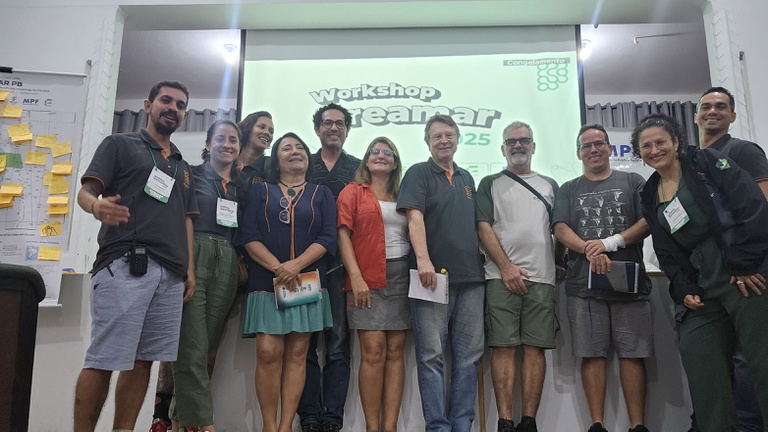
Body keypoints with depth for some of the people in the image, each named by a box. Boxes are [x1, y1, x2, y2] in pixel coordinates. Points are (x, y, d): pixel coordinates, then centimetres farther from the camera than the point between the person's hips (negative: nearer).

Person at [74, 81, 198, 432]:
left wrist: (189, 268, 13)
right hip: (124, 264, -5)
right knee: (103, 359, -8)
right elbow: (85, 192, -1)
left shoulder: (183, 167, 25)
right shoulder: (119, 145, 9)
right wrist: (97, 206, -25)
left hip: (170, 273, 6)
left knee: (143, 360, 5)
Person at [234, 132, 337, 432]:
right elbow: (247, 235, 1)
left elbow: (327, 238, 0)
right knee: (268, 352, -10)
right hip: (267, 281, 0)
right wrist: (277, 268, -14)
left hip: (307, 280, 1)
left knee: (296, 353, -2)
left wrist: (295, 265, -15)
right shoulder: (260, 191, 13)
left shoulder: (321, 194, 13)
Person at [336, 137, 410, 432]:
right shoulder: (353, 191, 7)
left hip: (402, 277, 4)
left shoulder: (403, 196, 17)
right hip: (368, 279, -3)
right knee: (374, 351, -9)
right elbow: (343, 235, -1)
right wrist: (356, 277, -11)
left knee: (396, 351, 0)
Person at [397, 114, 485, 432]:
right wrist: (423, 259, -25)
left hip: (471, 278, 5)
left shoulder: (467, 178, 20)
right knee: (431, 356, -2)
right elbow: (415, 217, -11)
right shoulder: (418, 174, 3)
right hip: (433, 276, -5)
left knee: (468, 355, 7)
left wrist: (486, 264, 13)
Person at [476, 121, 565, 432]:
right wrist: (506, 267, -9)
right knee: (503, 347, -5)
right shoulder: (490, 184, 12)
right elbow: (483, 227, 1)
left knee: (535, 348, 0)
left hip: (542, 278, 3)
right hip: (502, 276, -2)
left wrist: (560, 263, 4)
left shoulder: (549, 185, 21)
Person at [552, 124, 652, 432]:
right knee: (592, 354, -1)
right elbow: (561, 229, 3)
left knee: (633, 354, -1)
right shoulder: (568, 190, 16)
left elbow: (649, 221, 1)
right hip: (584, 283, 1)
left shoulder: (632, 182, 14)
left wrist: (610, 242, -13)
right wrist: (590, 250, -16)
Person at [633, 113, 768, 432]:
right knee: (697, 358, 1)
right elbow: (666, 252, 15)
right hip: (705, 290, 6)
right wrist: (683, 290, 1)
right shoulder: (650, 196, 15)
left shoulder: (707, 162, 1)